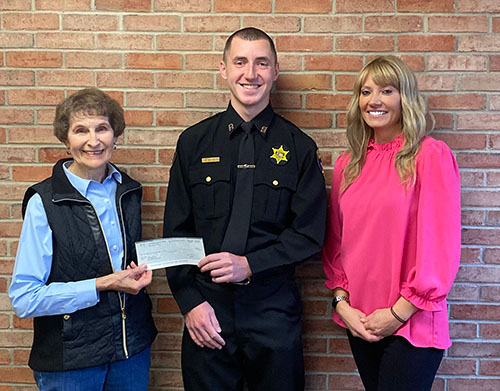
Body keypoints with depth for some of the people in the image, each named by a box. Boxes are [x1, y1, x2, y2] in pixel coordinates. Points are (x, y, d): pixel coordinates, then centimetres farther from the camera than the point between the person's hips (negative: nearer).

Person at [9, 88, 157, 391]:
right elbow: (24, 298, -16)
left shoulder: (129, 192, 2)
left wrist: (139, 272, -1)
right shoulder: (44, 203, -14)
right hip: (70, 359, -4)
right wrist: (102, 285, -20)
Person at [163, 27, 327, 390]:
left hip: (274, 309, 0)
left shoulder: (299, 147, 0)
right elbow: (176, 231, 3)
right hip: (207, 310, 1)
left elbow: (311, 233, -3)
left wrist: (250, 264, -15)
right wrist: (191, 302, -5)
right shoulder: (194, 142, 3)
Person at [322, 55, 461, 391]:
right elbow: (336, 241, 10)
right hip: (359, 321, 5)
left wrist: (399, 312, -12)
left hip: (412, 325, -5)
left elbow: (442, 247, -12)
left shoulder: (432, 156, -9)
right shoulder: (348, 164, 6)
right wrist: (342, 302, -1)